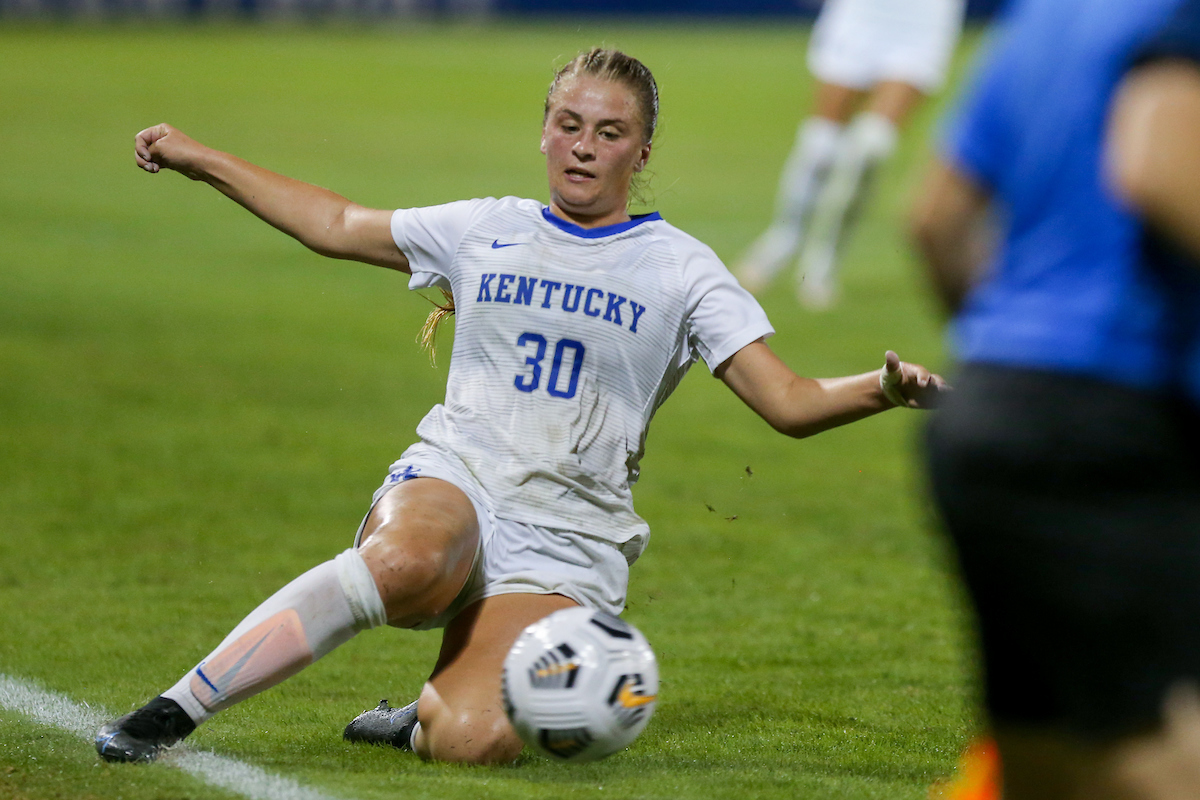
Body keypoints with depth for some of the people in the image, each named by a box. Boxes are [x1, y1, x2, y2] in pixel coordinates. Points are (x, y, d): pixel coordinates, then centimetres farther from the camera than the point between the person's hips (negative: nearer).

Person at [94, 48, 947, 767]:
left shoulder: (679, 269, 6)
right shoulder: (486, 232, 13)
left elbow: (791, 403, 0)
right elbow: (338, 225, 27)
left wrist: (886, 387, -20)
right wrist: (200, 160, 28)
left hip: (568, 538, -1)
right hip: (453, 482, 1)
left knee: (473, 741, -28)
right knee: (405, 562, -39)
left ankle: (421, 719, 10)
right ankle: (171, 712, -32)